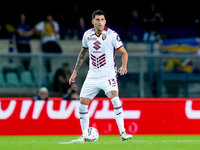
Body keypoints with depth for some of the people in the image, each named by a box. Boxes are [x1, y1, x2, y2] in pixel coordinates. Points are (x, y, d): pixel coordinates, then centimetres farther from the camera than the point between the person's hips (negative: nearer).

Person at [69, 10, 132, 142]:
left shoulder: (112, 35, -9)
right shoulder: (87, 35, 3)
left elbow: (124, 52, -3)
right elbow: (83, 53, 19)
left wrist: (124, 66, -22)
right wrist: (75, 71, 18)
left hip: (108, 74, -4)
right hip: (92, 75, 4)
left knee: (115, 99, -25)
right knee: (82, 104, 0)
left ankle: (123, 132, -20)